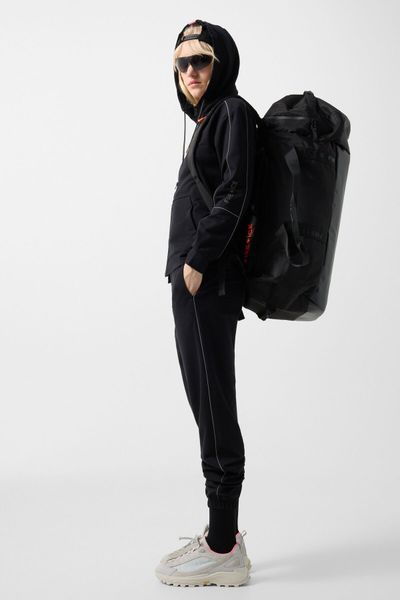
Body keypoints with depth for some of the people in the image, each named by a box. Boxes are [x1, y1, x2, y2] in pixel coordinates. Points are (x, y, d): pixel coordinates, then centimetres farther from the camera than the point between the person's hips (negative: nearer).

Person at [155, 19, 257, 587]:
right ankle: (222, 532, 18)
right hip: (193, 278, 10)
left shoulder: (232, 111, -4)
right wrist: (189, 266, 17)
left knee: (213, 402, -7)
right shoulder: (208, 118, 21)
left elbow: (234, 193, -15)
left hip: (207, 278, -9)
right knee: (205, 400, 10)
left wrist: (197, 260, -17)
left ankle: (224, 550, -1)